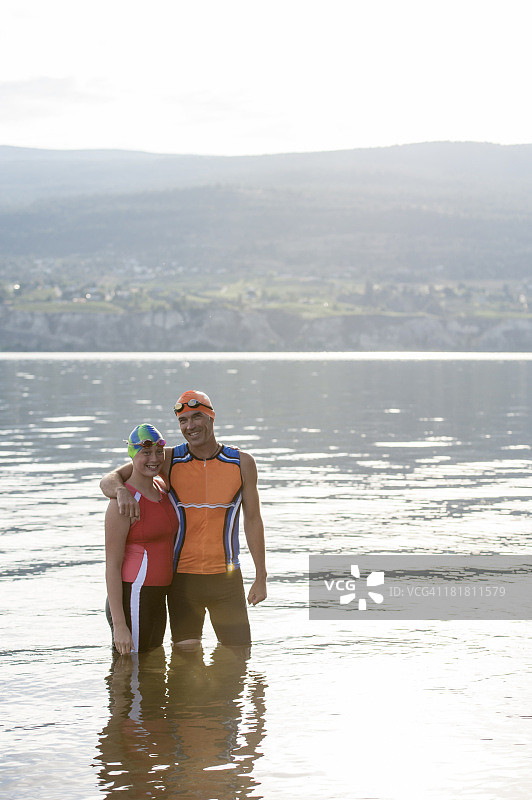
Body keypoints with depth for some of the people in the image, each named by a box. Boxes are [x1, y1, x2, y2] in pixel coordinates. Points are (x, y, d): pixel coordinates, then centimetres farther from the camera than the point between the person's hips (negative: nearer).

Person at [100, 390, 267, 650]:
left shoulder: (242, 463, 0)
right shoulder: (168, 460, -1)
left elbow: (253, 519, 6)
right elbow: (108, 480, -2)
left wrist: (261, 577, 6)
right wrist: (121, 491, -27)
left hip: (226, 578, 0)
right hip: (182, 577, 0)